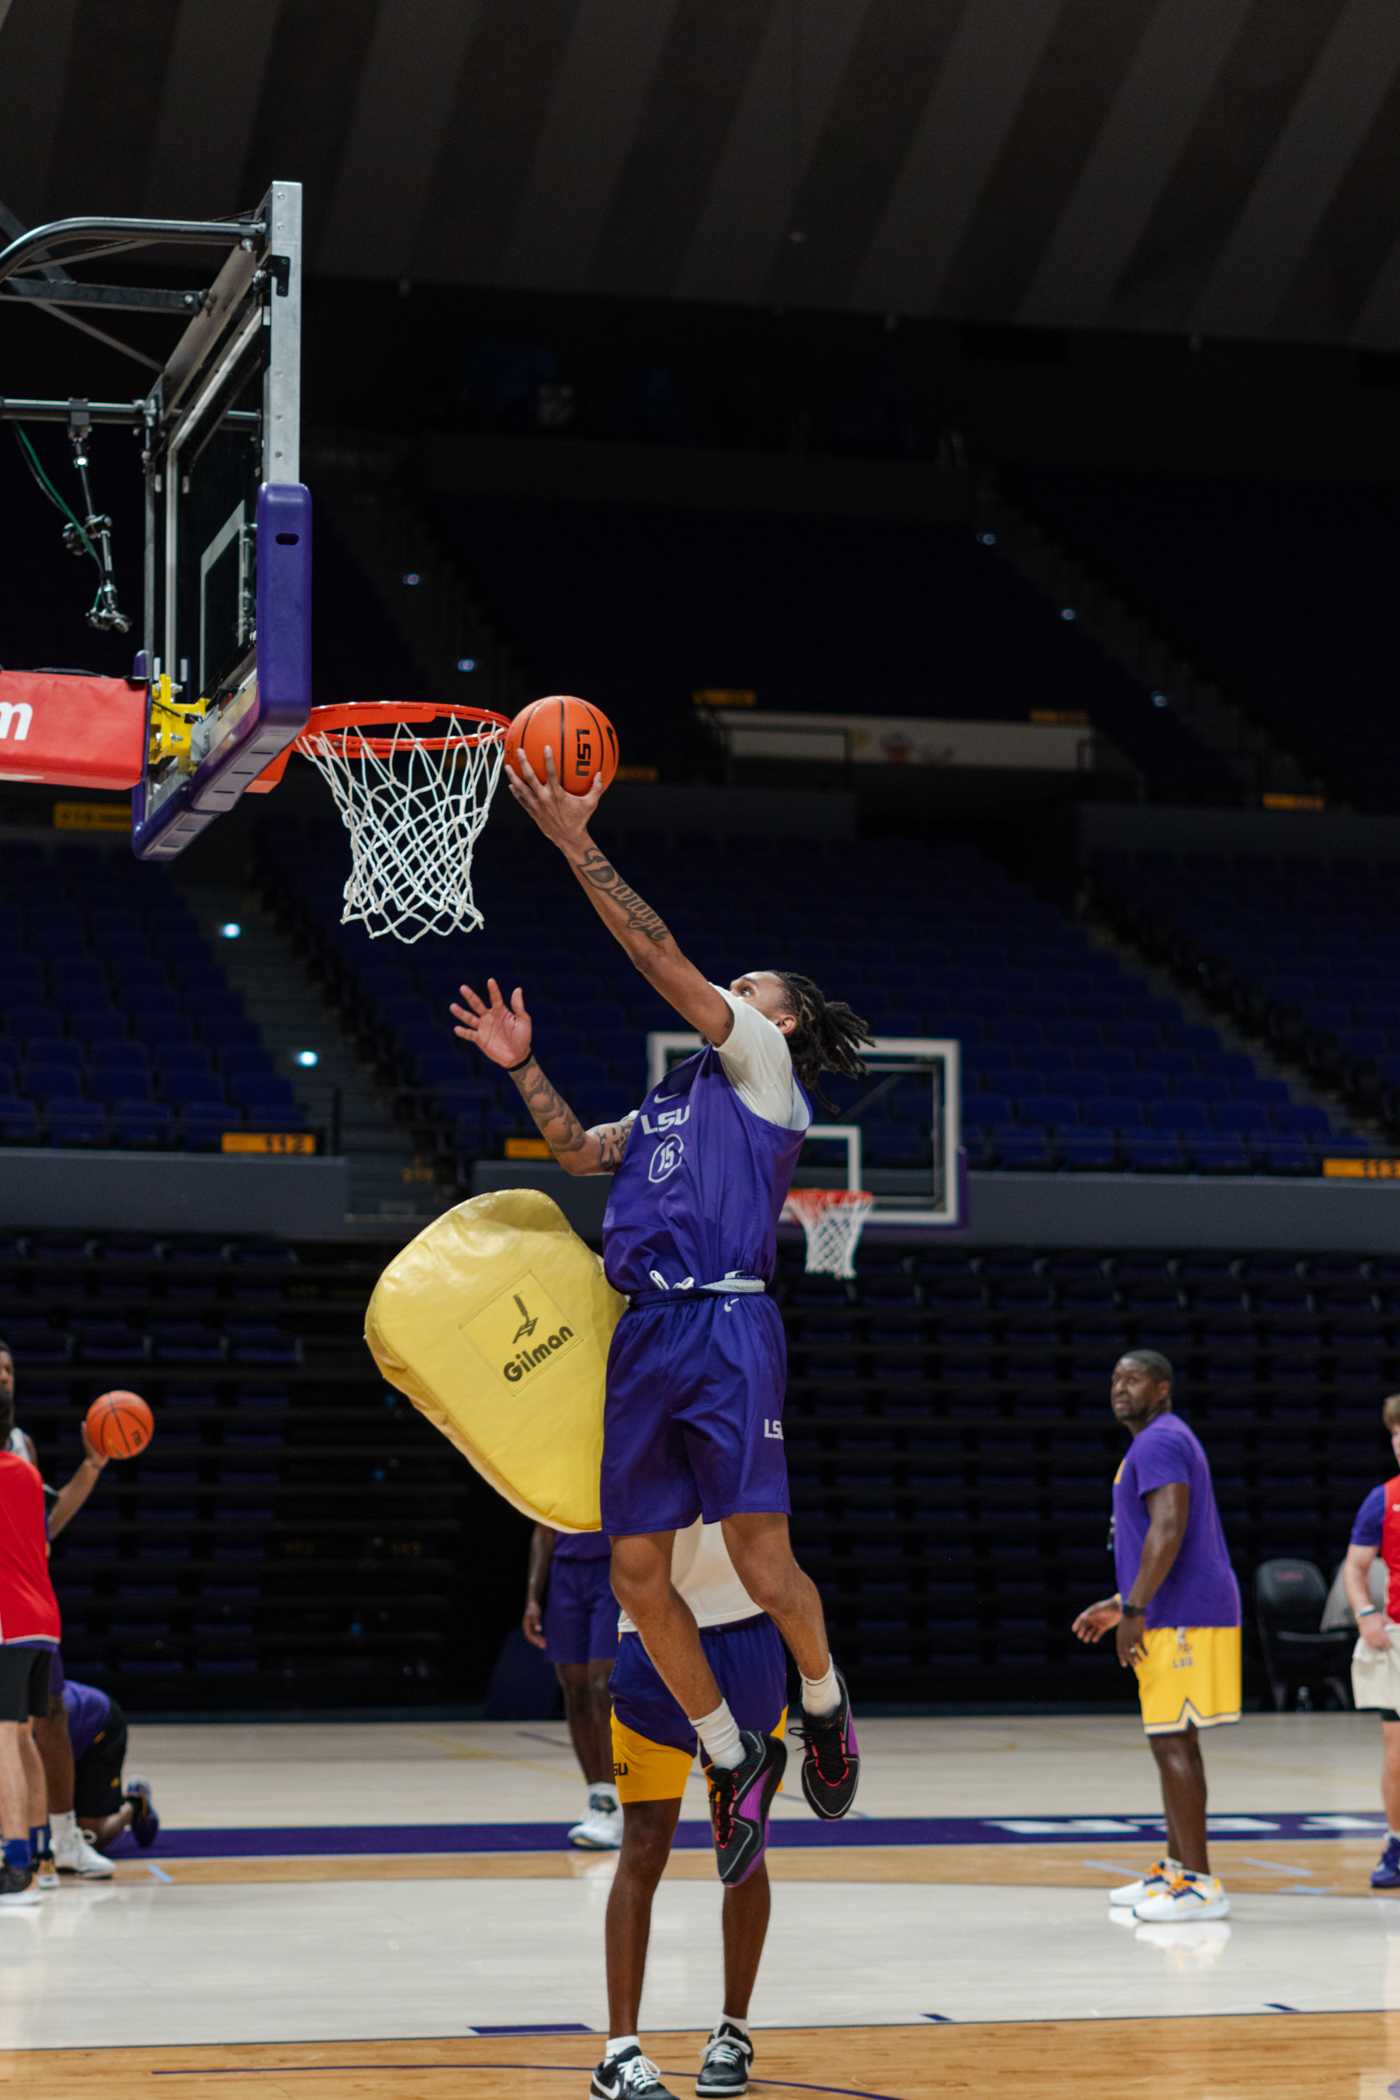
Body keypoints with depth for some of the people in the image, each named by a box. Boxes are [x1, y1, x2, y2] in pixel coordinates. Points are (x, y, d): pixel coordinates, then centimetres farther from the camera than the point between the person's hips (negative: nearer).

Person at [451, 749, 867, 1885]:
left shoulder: (765, 1065, 4)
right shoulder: (678, 1094, 25)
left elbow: (664, 958, -4)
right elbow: (580, 1150, 36)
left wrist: (574, 842, -6)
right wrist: (523, 1065, 23)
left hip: (729, 1332, -8)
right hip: (645, 1336, 8)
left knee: (765, 1567, -12)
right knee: (639, 1576, 3)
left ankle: (826, 1704, 18)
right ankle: (734, 1760, 18)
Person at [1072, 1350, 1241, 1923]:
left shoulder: (1158, 1442, -12)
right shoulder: (1168, 1443, 22)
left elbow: (1169, 1530, -24)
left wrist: (1135, 1609, -24)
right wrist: (1121, 1604, 26)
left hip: (1180, 1619, -11)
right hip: (1180, 1613, 11)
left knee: (1171, 1743, -11)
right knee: (1175, 1743, 15)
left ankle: (1199, 1884, -12)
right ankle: (1175, 1870, 23)